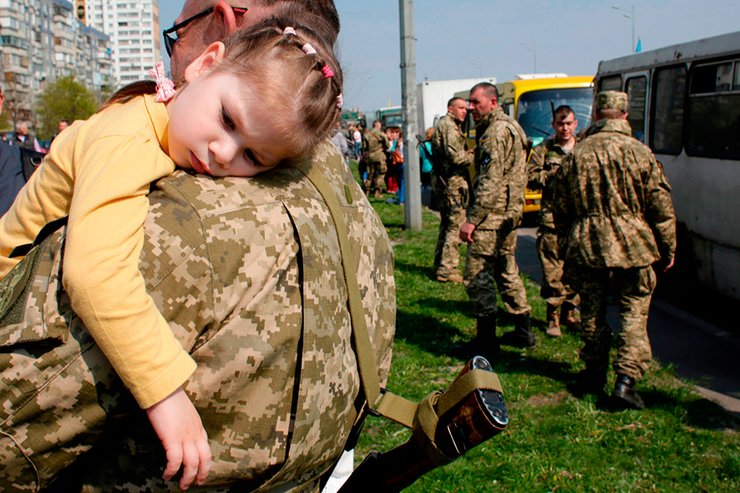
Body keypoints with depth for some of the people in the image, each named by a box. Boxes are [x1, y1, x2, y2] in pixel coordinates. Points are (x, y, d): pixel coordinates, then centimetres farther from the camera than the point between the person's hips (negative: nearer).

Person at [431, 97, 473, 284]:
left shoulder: (443, 125, 21)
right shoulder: (449, 126, -13)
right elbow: (455, 156, -22)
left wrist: (468, 153, 9)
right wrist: (474, 157, -7)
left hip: (443, 182, 11)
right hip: (452, 183, -11)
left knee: (447, 224, 17)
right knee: (456, 226, -8)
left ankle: (440, 266, 24)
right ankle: (447, 270, -6)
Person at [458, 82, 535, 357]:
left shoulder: (495, 132, -15)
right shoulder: (510, 127, 18)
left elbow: (490, 182, -22)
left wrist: (472, 219, -22)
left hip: (492, 214, -11)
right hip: (510, 211, 11)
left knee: (477, 276, -6)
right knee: (506, 270, 17)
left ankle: (486, 339, -1)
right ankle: (523, 331, 24)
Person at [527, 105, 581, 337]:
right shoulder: (544, 150, 6)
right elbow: (530, 177, -2)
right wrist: (555, 174, -13)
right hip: (552, 217, -2)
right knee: (553, 271, -2)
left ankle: (569, 312, 22)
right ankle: (552, 317, 7)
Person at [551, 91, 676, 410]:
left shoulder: (576, 155, 1)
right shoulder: (639, 153, -6)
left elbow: (561, 207, 8)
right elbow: (661, 206, -2)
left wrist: (568, 241, 23)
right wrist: (668, 248, 9)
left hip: (586, 247, 2)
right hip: (632, 247, -2)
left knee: (592, 312, 15)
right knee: (634, 312, 5)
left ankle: (595, 374, 26)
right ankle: (625, 380, -2)